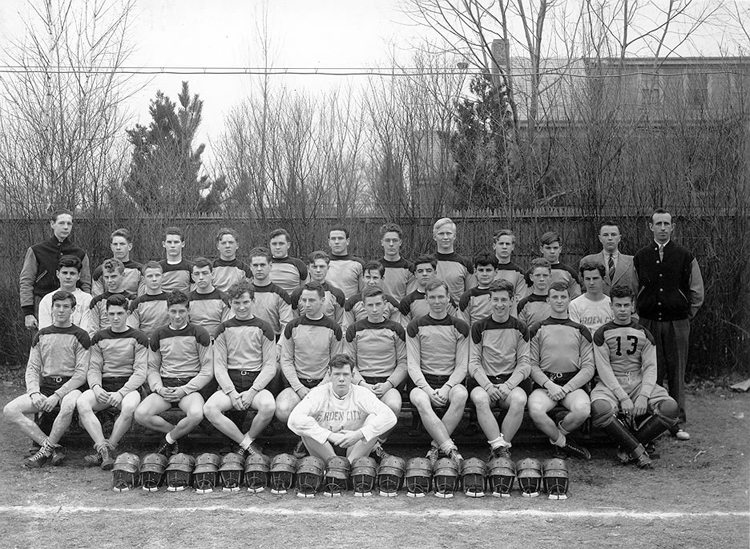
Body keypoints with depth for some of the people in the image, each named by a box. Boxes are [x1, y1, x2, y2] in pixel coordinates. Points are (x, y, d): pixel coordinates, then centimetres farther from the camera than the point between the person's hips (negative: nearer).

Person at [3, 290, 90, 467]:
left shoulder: (79, 336, 1)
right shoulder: (41, 335, 14)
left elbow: (81, 374, -6)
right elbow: (32, 368, 11)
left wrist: (57, 396, -16)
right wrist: (34, 393, -9)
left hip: (70, 386, -4)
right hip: (44, 386, 4)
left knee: (69, 405, -40)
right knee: (9, 411, -19)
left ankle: (46, 450, -21)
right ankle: (54, 448, -20)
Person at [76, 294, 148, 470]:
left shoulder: (138, 338, 6)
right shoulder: (99, 338, 16)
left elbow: (140, 373, -2)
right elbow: (94, 368, 11)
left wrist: (121, 393, -17)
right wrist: (96, 387, -12)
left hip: (129, 386, -3)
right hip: (103, 386, 3)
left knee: (129, 407, -37)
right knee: (82, 402, -29)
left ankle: (108, 449, -23)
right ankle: (104, 449, -33)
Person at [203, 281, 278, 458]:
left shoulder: (263, 328, 7)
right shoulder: (225, 329, 11)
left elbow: (270, 367, 1)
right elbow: (219, 366, 5)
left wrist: (252, 392, -12)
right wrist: (232, 393, -11)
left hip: (257, 383, -1)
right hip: (230, 384, 1)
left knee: (269, 406, -34)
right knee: (209, 409, -28)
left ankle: (245, 441, -6)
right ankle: (247, 444, -14)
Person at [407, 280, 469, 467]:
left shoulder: (460, 327, 10)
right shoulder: (415, 327, 8)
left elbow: (462, 366, 5)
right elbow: (412, 365, 1)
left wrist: (446, 388, -14)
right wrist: (429, 390, -15)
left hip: (451, 381, 1)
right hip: (423, 381, -1)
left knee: (461, 395, -35)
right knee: (420, 400, -36)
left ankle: (436, 445, -27)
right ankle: (450, 449, -40)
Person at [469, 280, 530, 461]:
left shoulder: (520, 329, 11)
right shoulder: (479, 328, 8)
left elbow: (524, 364, 6)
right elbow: (474, 363, 3)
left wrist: (508, 385, -12)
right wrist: (488, 386, -14)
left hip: (511, 381, 1)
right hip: (484, 381, 0)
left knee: (520, 399, -33)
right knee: (480, 399, -35)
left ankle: (498, 447, -24)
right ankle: (500, 446, -36)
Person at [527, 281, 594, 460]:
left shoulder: (581, 331, 17)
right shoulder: (536, 329, 14)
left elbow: (588, 368, 8)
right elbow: (532, 365, 6)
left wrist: (566, 388, -8)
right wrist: (549, 384, -13)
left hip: (573, 384, 1)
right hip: (544, 383, -1)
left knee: (582, 409, -34)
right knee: (535, 410, -34)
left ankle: (557, 435, 0)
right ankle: (564, 443, -7)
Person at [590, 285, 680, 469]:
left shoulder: (643, 334, 13)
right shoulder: (602, 334, 5)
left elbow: (650, 368, 5)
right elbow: (604, 370, -4)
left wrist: (643, 397, -14)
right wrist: (623, 398, -17)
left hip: (639, 383, 3)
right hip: (611, 385, -3)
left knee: (671, 408, -24)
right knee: (599, 409, -37)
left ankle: (628, 448, -14)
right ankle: (638, 450, -22)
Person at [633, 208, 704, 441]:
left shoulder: (685, 257, 2)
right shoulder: (640, 257, 6)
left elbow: (697, 292, 8)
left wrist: (687, 315, 6)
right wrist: (640, 313, 9)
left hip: (678, 323, -1)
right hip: (648, 323, 1)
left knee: (676, 373, 1)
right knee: (652, 373, 2)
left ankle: (677, 423, 8)